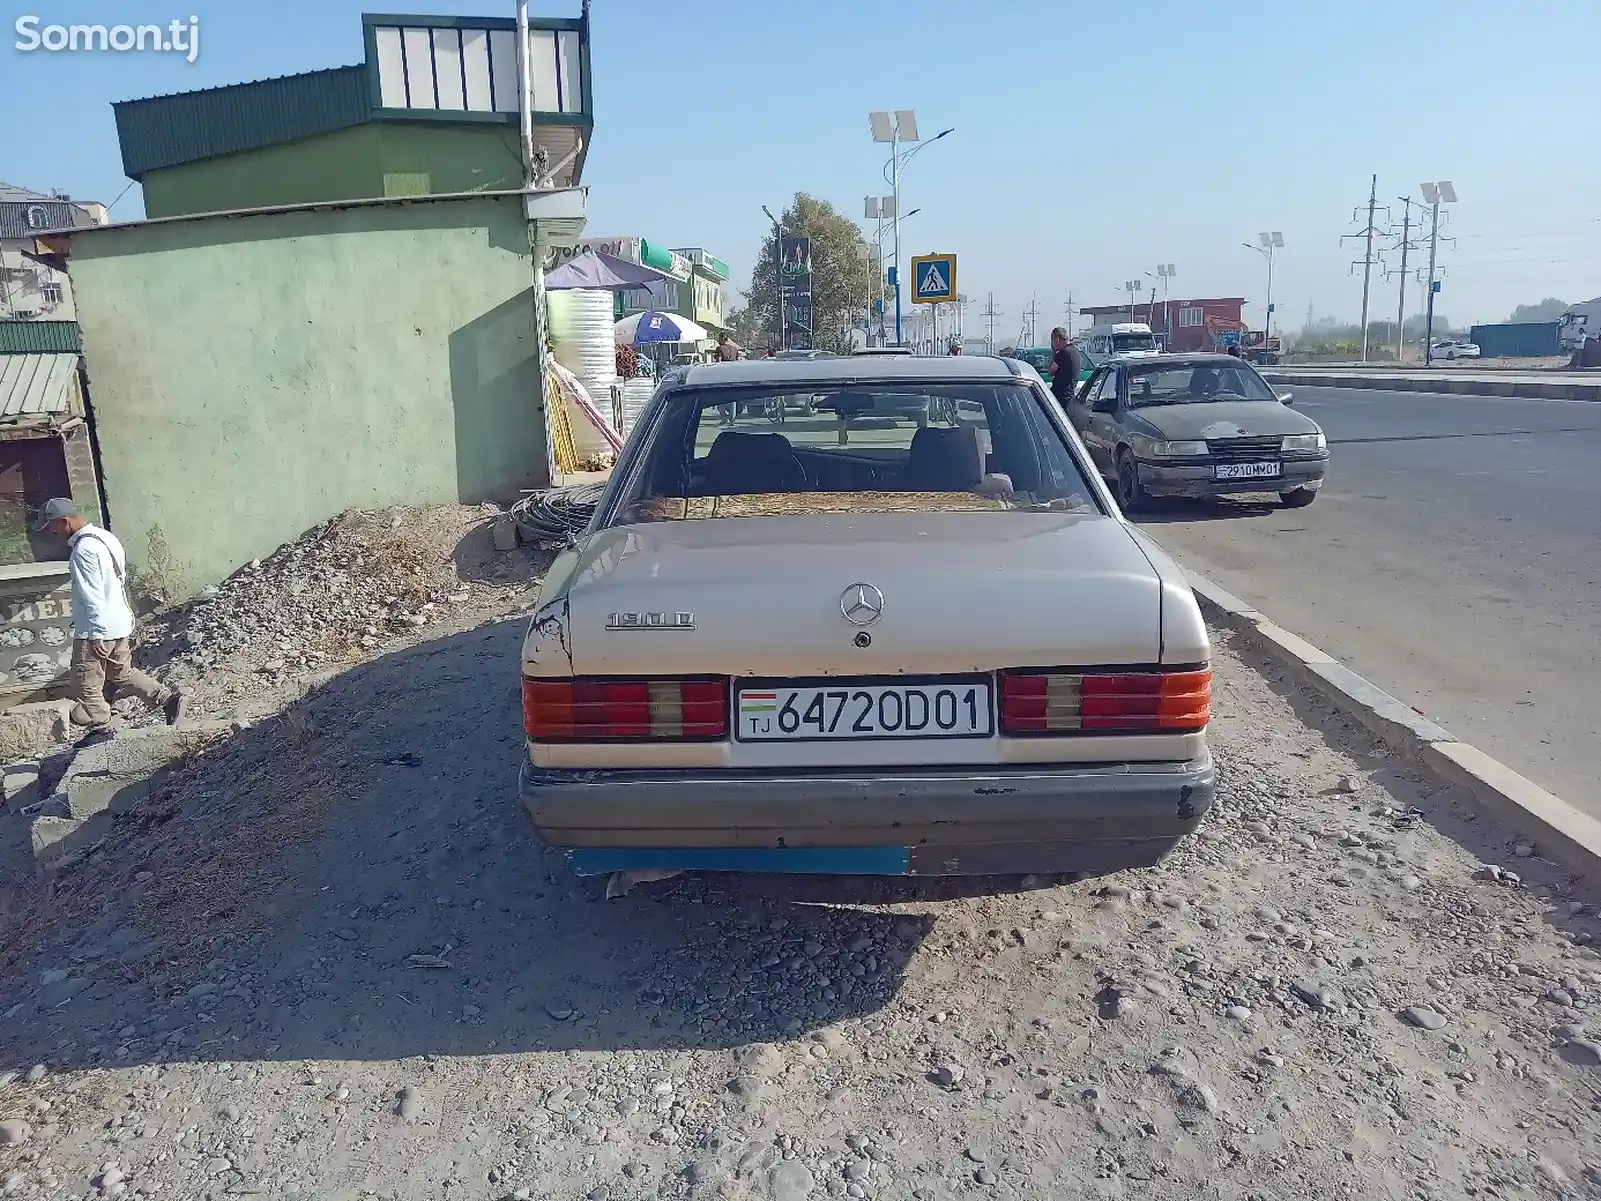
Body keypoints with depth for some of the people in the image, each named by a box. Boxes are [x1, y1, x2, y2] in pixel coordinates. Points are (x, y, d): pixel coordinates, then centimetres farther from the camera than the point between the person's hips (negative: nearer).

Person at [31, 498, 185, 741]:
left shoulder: (84, 549, -21)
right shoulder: (103, 537, 8)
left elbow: (93, 596, -23)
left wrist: (96, 635, -20)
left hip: (97, 630, -9)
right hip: (120, 623, 9)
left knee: (85, 683, 7)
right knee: (122, 673, 22)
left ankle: (101, 729, 18)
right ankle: (168, 698, 15)